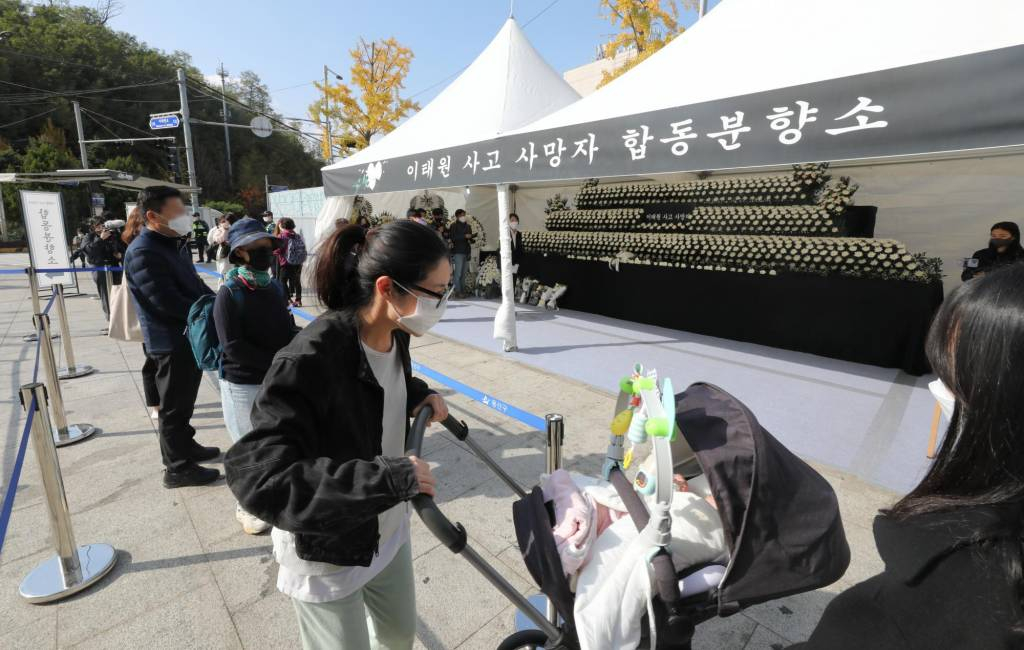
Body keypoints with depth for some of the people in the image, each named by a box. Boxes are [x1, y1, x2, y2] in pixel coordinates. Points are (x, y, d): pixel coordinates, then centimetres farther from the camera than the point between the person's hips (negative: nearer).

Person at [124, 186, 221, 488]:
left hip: (191, 335, 9)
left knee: (184, 400, 22)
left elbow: (194, 284, 16)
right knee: (174, 406, 3)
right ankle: (177, 468, 16)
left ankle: (186, 446, 39)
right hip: (172, 341, -9)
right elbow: (168, 302, -25)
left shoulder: (175, 243, 10)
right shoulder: (143, 253, -19)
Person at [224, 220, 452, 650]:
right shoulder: (311, 360, -33)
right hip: (326, 554, -7)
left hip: (387, 531, 7)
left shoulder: (393, 335, -9)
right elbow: (255, 476, -39)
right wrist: (392, 477, -42)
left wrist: (419, 395, -7)